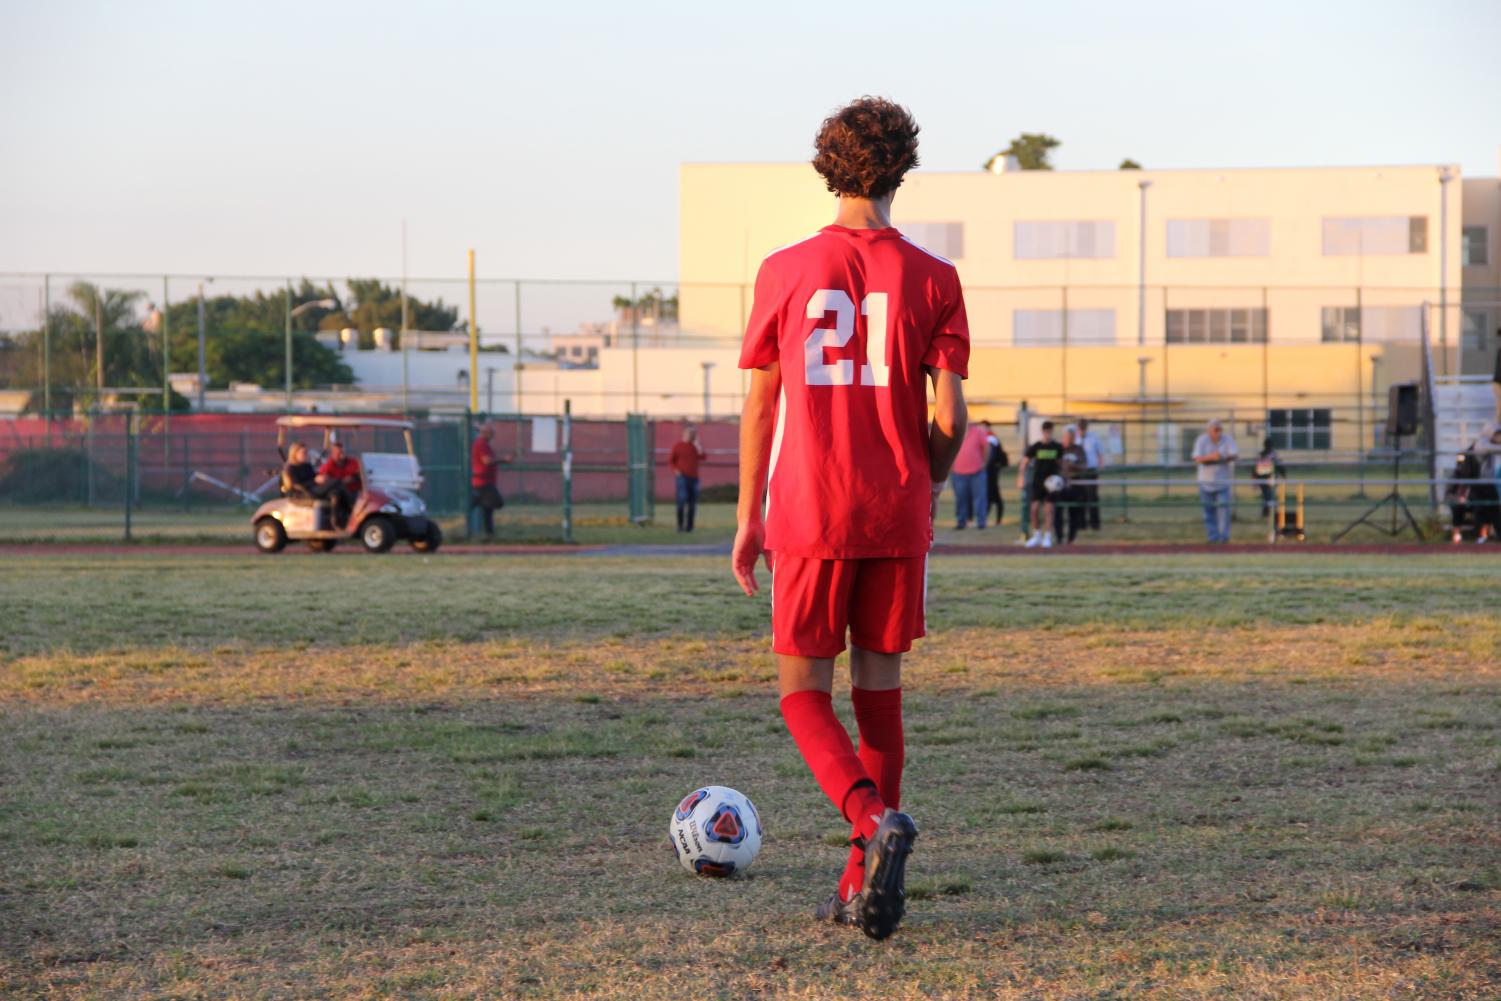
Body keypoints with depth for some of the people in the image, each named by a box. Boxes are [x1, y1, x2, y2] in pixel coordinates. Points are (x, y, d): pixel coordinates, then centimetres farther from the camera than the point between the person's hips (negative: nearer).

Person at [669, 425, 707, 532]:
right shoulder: (678, 446, 3)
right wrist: (676, 470, -12)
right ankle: (680, 525, -8)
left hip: (694, 478, 4)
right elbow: (670, 460, 3)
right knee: (682, 500, -13)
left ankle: (689, 526, 8)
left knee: (692, 503, 3)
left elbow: (702, 457, -3)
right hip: (683, 478, -4)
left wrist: (697, 444, -5)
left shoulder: (696, 446, 13)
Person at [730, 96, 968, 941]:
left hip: (810, 516, -1)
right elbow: (949, 415, -3)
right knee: (880, 693, 12)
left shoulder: (786, 271, -1)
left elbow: (760, 404, 3)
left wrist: (748, 518, 10)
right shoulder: (933, 279, -1)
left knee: (806, 694, 7)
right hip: (898, 519, 1)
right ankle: (865, 888, 10)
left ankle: (875, 817, -20)